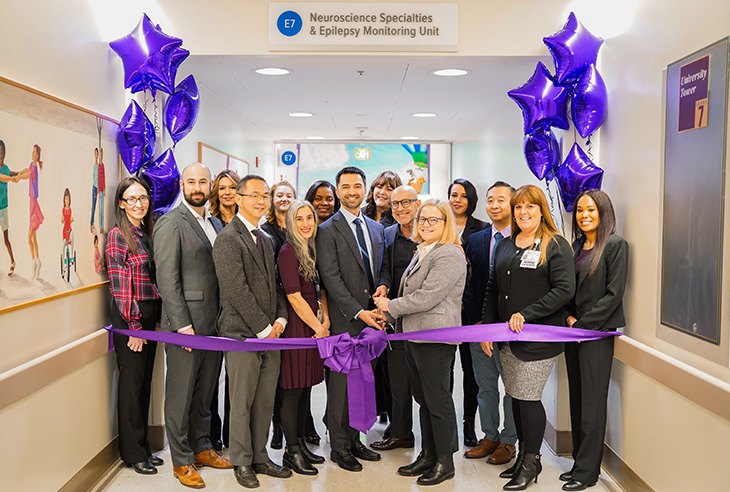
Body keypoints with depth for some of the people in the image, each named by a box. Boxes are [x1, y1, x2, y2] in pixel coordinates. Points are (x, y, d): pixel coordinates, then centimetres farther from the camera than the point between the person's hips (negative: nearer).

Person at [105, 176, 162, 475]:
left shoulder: (147, 233, 13)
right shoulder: (118, 235, -9)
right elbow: (120, 284, -13)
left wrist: (155, 317, 10)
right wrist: (134, 326, -15)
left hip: (149, 315, 7)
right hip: (128, 316, -7)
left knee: (144, 381, 13)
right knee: (131, 380, 1)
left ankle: (142, 448, 24)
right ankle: (133, 453, 14)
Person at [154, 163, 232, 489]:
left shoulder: (215, 224, 14)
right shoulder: (171, 223, -9)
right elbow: (167, 278, -14)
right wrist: (183, 325, -18)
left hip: (213, 324, 7)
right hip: (185, 325, -7)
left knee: (205, 392, 17)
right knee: (181, 395, 5)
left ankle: (201, 449, 31)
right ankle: (181, 461, 17)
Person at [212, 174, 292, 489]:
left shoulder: (266, 240, 16)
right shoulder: (228, 239, -10)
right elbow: (236, 291, -16)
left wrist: (280, 319, 2)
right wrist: (263, 328, -13)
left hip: (270, 333, 7)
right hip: (242, 334, -7)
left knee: (265, 402, 13)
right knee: (242, 403, 4)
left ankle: (260, 457, 26)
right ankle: (242, 462, 20)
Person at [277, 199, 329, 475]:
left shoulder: (312, 250, 12)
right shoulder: (288, 252, -13)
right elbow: (295, 297, -16)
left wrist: (325, 320, 3)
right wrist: (317, 327, -9)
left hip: (314, 326, 8)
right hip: (296, 326, -8)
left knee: (306, 388, 15)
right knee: (293, 391, 1)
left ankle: (300, 443, 27)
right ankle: (292, 452, 12)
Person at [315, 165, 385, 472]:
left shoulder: (376, 229, 14)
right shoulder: (328, 230, -5)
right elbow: (331, 278, -11)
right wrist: (358, 311, -16)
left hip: (370, 319, 5)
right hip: (344, 320, -5)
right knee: (341, 384, 3)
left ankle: (354, 440, 25)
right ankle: (339, 448, 15)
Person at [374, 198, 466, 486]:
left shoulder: (449, 255, -16)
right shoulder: (421, 252, 16)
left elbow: (427, 297, -22)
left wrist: (391, 306, -11)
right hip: (414, 335, 10)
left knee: (438, 400, 1)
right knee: (424, 399, 16)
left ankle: (444, 462, 15)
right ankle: (427, 456, 28)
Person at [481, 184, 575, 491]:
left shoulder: (556, 245, -5)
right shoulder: (505, 245, 14)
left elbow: (564, 289, -13)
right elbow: (493, 289, 16)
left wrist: (526, 314, -17)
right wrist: (487, 327, 9)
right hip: (507, 337, 6)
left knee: (528, 398, -2)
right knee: (516, 397, 11)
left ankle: (532, 461, 15)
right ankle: (522, 456, 25)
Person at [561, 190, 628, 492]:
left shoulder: (615, 245, -8)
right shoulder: (576, 245, 13)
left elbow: (613, 294, -13)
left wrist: (582, 324, -14)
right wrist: (569, 317, -1)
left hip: (597, 332, -7)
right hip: (573, 330, 7)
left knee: (592, 402, -1)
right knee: (576, 398, 11)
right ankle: (579, 462, 22)